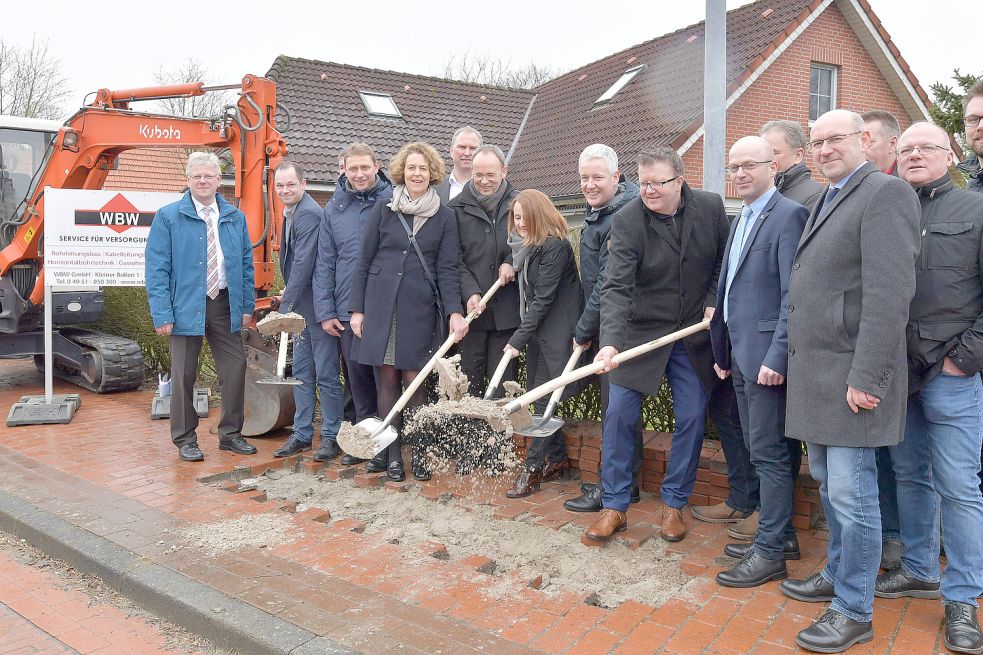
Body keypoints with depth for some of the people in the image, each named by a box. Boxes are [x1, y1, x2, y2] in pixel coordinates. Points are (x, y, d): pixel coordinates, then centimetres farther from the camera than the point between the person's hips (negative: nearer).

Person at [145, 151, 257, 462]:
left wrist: (247, 305, 4)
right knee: (183, 375, 5)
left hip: (225, 304, 3)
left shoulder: (235, 217, 9)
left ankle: (230, 434, 21)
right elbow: (157, 269, -6)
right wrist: (162, 314, -13)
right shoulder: (168, 217, -2)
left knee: (235, 368, 6)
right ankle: (185, 439, 19)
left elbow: (246, 264, 11)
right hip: (186, 306, -3)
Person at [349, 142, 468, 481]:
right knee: (386, 378, 3)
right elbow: (364, 261, 7)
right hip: (381, 304, 0)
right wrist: (357, 308, 3)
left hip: (421, 309, 0)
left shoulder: (444, 216, 6)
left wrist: (455, 311, -11)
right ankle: (391, 453, 14)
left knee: (415, 379, -1)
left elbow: (447, 269, 2)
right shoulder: (383, 209, 5)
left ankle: (417, 452, 14)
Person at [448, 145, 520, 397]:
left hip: (507, 308, 1)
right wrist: (470, 292, -14)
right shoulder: (457, 208, 2)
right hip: (470, 308, 0)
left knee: (504, 380, 6)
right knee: (469, 378, 6)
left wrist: (512, 261, -6)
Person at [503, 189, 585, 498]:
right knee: (540, 394, 11)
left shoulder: (554, 246, -16)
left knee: (543, 398, -6)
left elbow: (543, 298, -19)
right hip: (537, 328, 9)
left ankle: (533, 467, 1)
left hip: (556, 330, -9)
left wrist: (518, 339, -17)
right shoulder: (525, 245, 11)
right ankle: (557, 457, 25)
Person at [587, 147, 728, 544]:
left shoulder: (711, 207, -6)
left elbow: (725, 260, 9)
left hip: (694, 334, 2)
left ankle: (674, 504, 23)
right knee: (619, 414, -4)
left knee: (692, 417, 4)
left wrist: (714, 302, -5)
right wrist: (610, 342, -37)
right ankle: (614, 506, 12)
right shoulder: (626, 221, -15)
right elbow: (616, 287, -24)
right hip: (642, 332, -2)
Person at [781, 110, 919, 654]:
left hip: (852, 372, -9)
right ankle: (837, 575, 37)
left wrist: (867, 377, -21)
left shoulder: (885, 192, -10)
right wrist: (796, 361, 14)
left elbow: (890, 292, -18)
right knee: (827, 482, 19)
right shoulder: (826, 201, 18)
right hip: (815, 371, 9)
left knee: (851, 492, -2)